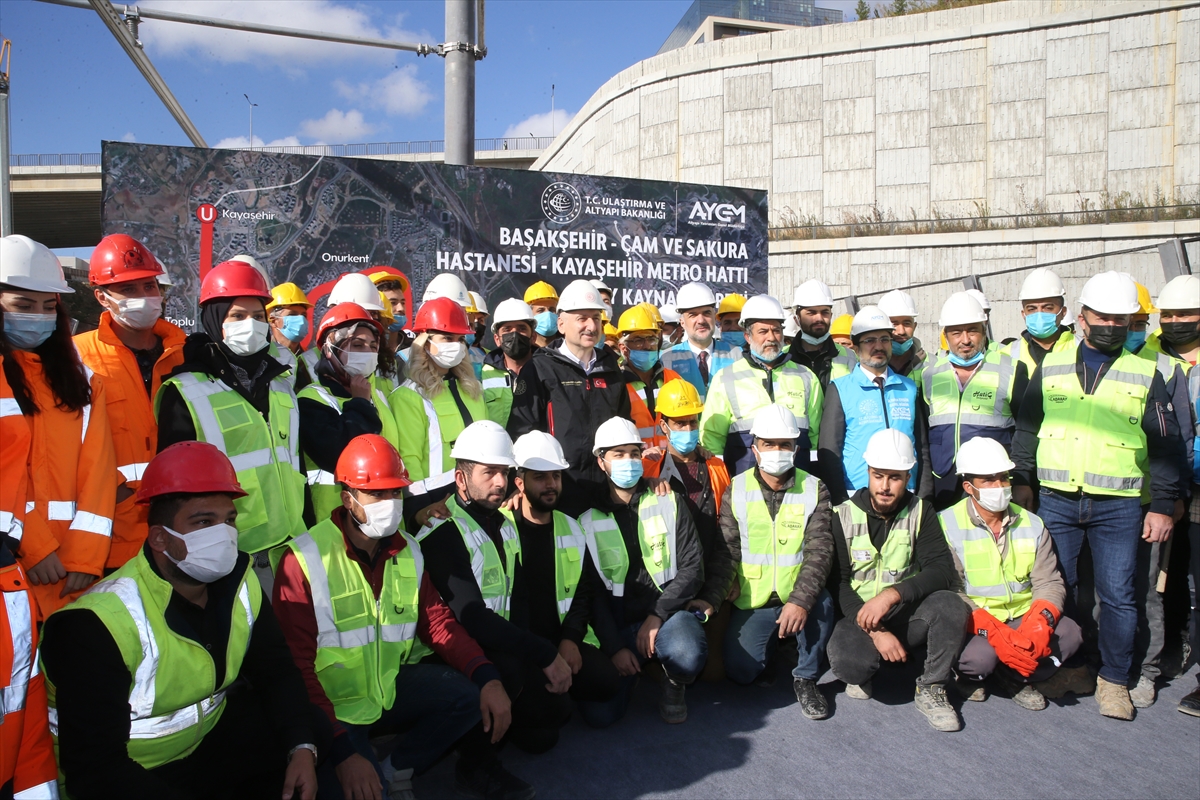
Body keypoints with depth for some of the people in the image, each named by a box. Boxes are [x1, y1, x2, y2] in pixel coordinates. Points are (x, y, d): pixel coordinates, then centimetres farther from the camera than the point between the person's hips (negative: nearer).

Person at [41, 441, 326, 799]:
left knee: (315, 732, -5)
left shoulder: (237, 581, -6)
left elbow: (275, 671, 1)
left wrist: (302, 748, -14)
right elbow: (93, 769, -25)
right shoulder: (98, 624, -25)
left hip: (210, 737, 6)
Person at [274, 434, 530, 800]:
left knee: (471, 695, -12)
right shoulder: (305, 561, -18)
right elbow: (297, 667, -20)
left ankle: (395, 770, 4)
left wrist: (487, 677, -19)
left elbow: (437, 621, 0)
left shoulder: (407, 553, 2)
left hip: (390, 686, 7)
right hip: (333, 704, -6)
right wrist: (343, 752, -28)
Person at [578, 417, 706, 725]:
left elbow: (692, 567, 0)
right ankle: (631, 668, 16)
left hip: (667, 611, -1)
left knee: (687, 657, -35)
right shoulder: (588, 518, 5)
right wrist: (615, 647, -8)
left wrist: (657, 615, -12)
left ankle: (674, 685, 3)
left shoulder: (669, 503, 6)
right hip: (617, 622, 1)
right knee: (599, 713, -17)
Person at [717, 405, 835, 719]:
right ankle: (774, 645, 21)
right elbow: (727, 549, 1)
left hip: (798, 599, -1)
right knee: (740, 672, -14)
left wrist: (801, 600, -27)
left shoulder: (814, 490, -3)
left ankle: (806, 678, -7)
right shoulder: (736, 490, 0)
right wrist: (728, 586, -17)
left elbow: (819, 551, -13)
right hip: (752, 602, 1)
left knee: (822, 603, -33)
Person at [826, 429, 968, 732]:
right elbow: (838, 583, -7)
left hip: (907, 615, 2)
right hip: (859, 617, -1)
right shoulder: (844, 516, -2)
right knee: (845, 659, -33)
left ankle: (931, 689, -7)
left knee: (950, 604, -29)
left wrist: (892, 594, -28)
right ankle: (864, 674, 6)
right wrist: (875, 631, -21)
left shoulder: (920, 512, 0)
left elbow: (943, 570, -13)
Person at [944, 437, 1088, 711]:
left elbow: (1049, 583, 2)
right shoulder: (947, 525, -9)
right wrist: (993, 632, -29)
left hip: (1022, 618, 4)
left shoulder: (1032, 525, 7)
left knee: (1069, 633, -21)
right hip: (974, 623, -4)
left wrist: (1039, 623, -21)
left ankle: (1014, 678, 2)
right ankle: (971, 677, 5)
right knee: (980, 655, -33)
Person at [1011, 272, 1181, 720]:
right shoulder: (1050, 368, 8)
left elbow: (1165, 446, 4)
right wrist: (1021, 481, 5)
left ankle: (1114, 680, 18)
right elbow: (1026, 429, 11)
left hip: (1119, 506, -1)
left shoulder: (1145, 375, 5)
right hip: (1056, 501, 1)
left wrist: (1162, 507, -1)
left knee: (1117, 595, 2)